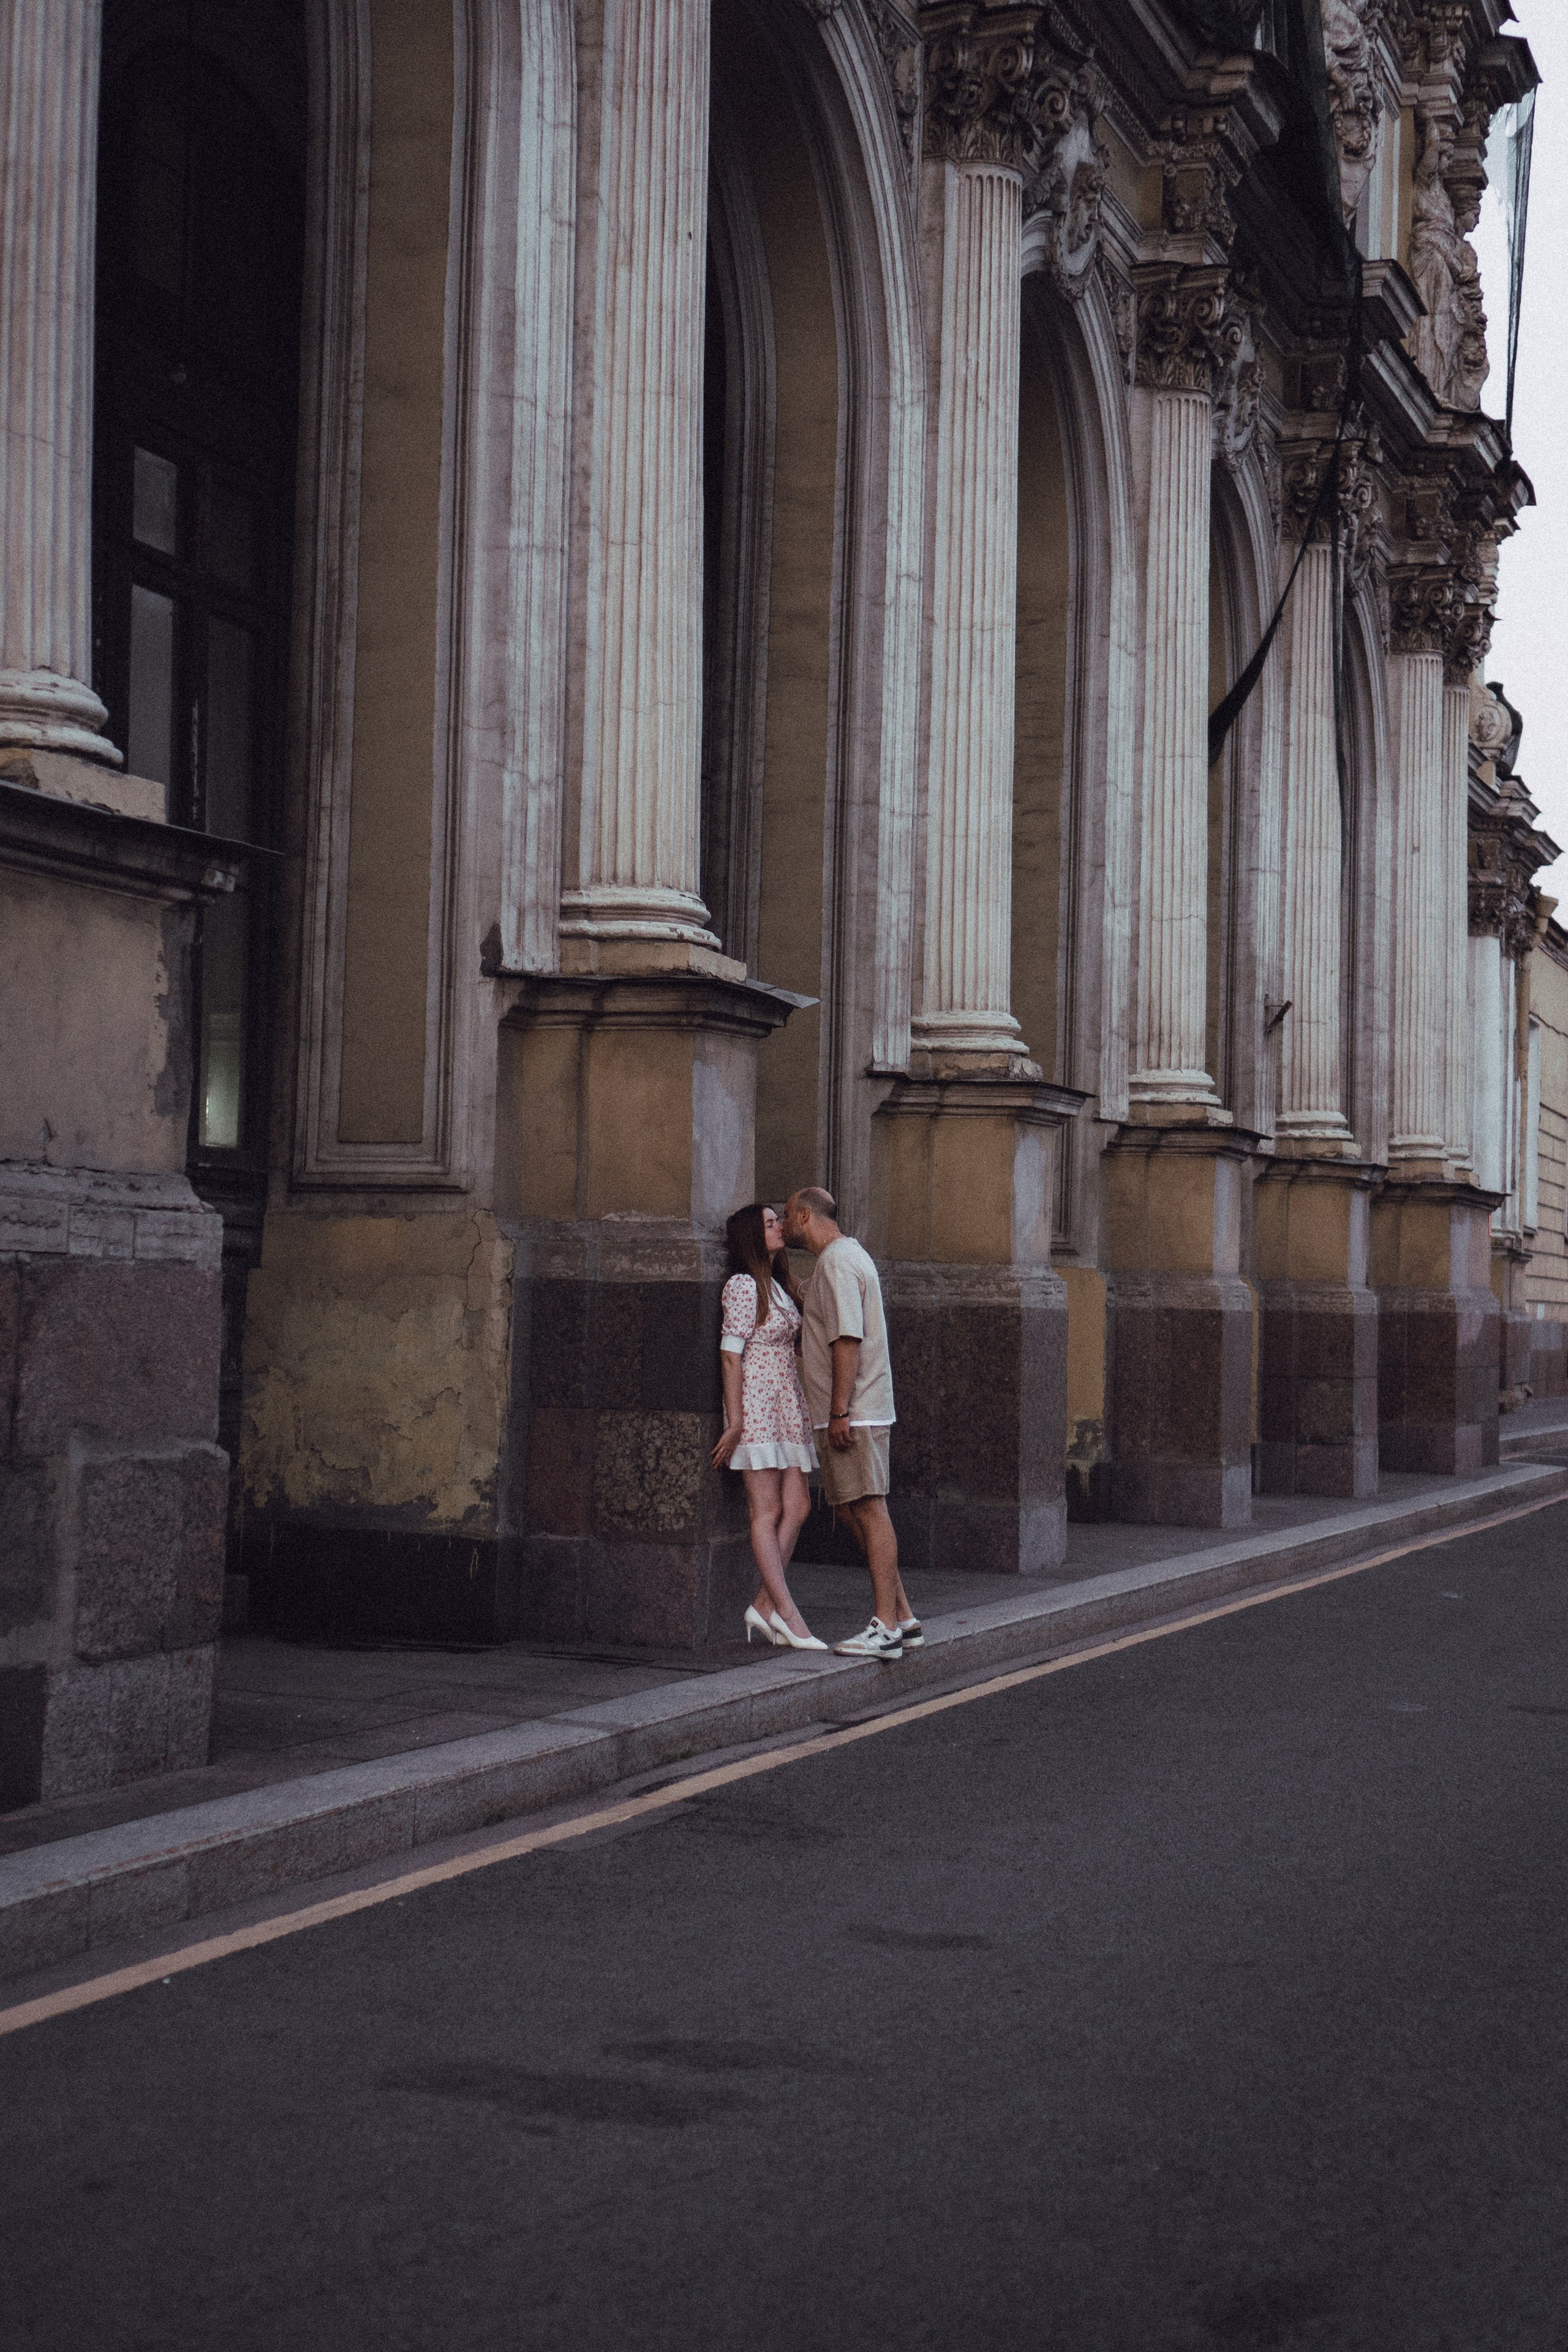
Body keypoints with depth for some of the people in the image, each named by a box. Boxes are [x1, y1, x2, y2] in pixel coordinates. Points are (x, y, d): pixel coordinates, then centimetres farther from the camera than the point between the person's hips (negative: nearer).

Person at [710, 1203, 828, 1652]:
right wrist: (735, 1421, -17)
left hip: (788, 1405, 9)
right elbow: (730, 1356, -12)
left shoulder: (780, 1286, 17)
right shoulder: (743, 1286, -9)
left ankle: (764, 1605, 7)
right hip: (756, 1404, -9)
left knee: (797, 1507, 3)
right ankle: (787, 1614, -9)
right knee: (767, 1511, -7)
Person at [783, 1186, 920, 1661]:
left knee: (870, 1512, -8)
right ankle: (903, 1617, 14)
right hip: (852, 1412, 10)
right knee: (854, 1511, 12)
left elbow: (848, 1339, -21)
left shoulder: (837, 1263, -12)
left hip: (854, 1412, -10)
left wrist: (840, 1410, -23)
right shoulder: (851, 1255, 21)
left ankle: (886, 1628, -7)